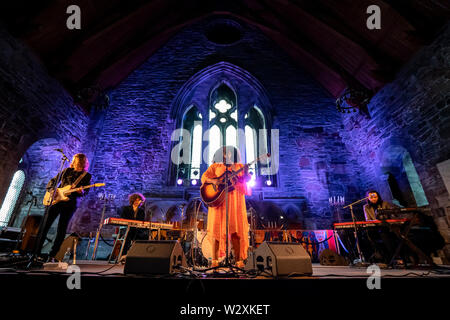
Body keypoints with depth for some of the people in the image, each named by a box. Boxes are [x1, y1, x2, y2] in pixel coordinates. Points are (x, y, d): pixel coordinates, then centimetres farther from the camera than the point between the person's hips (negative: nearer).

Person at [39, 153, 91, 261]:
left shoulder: (87, 176, 4)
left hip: (70, 204, -3)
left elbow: (86, 191, 0)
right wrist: (52, 190, -2)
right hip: (57, 200, 3)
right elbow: (53, 180, 17)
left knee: (61, 230, -1)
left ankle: (52, 255, 10)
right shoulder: (67, 170, 12)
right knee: (45, 225, 5)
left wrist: (81, 191, -23)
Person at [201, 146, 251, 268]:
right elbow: (204, 177, 0)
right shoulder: (215, 166, 10)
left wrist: (246, 172, -21)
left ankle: (238, 259, 12)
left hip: (235, 202, 1)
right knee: (217, 228, 0)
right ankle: (215, 259, 11)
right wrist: (213, 181, -19)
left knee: (236, 228, 1)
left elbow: (246, 179, 0)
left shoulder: (239, 166, 14)